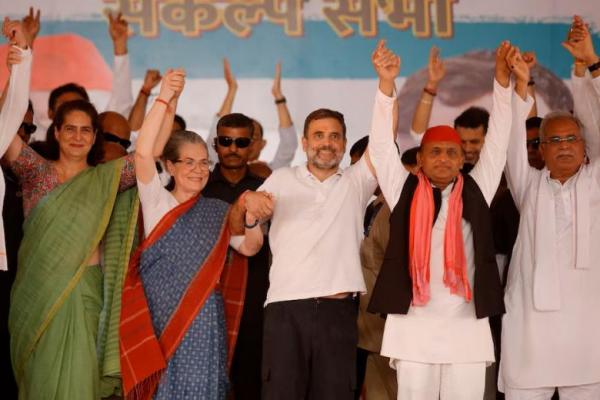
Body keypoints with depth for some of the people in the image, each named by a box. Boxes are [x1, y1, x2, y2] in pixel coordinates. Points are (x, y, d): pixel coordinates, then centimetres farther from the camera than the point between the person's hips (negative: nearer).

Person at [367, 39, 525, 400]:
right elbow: (382, 143, -1)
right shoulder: (404, 191, 6)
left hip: (467, 324, 1)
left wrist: (505, 81, -5)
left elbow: (498, 140, 5)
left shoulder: (475, 192, 8)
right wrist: (387, 82, -13)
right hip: (414, 324, -1)